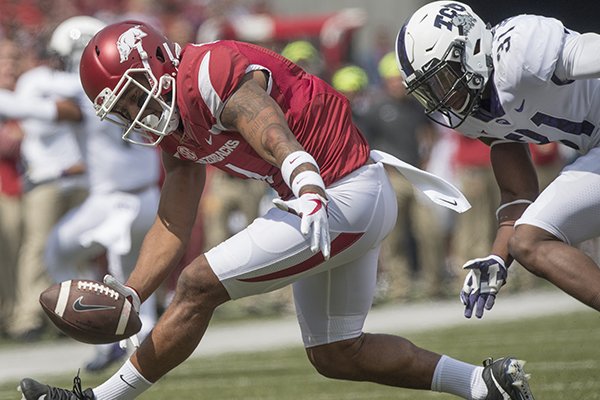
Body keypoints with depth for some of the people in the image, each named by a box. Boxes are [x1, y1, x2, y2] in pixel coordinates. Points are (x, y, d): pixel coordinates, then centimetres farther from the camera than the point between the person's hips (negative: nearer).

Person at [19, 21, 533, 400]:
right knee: (336, 356, 19)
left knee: (199, 286, -9)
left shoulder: (212, 74, -20)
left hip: (345, 196, -11)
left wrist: (310, 193, -55)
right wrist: (129, 296, 0)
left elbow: (276, 137, -37)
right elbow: (173, 226, 12)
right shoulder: (176, 129, 11)